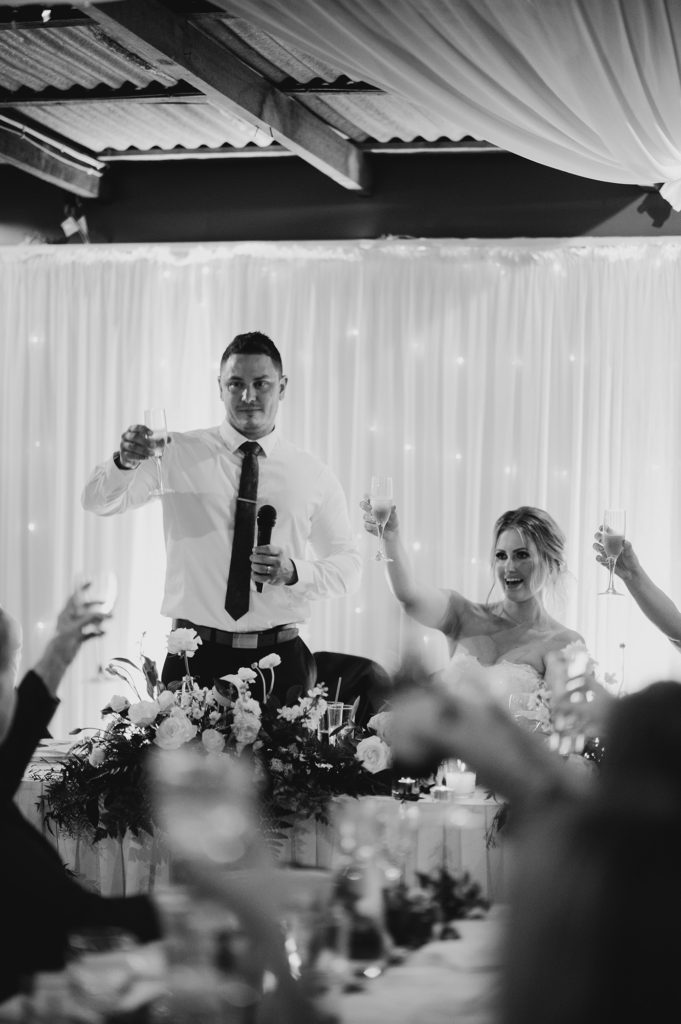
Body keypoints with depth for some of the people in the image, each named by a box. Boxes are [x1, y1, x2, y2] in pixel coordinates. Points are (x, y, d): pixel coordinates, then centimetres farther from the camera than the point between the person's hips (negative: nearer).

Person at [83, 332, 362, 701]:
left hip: (279, 658, 1)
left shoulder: (314, 476, 6)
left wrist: (294, 571, -11)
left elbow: (348, 566, 10)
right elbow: (98, 501, -6)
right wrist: (125, 462, -28)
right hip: (196, 656, -1)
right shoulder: (180, 455, 2)